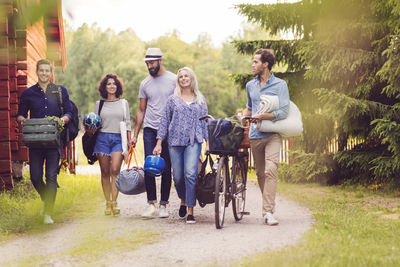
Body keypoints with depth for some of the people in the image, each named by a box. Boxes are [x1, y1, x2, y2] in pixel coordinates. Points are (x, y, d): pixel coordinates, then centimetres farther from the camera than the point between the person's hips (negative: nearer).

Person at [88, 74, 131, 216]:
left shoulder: (123, 103, 13)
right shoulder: (99, 104, 13)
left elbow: (127, 124, 12)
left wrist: (130, 141, 5)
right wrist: (91, 130, -7)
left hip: (118, 139, -1)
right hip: (102, 138, 1)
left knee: (115, 170, -16)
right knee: (105, 172, 1)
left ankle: (114, 202, -14)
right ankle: (108, 203, 7)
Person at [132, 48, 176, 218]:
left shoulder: (173, 80, 0)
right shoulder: (145, 84, 10)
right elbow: (141, 110, 14)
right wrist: (135, 134, 9)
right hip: (150, 129, 2)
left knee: (166, 168, 2)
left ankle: (163, 204, 9)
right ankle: (151, 203, -1)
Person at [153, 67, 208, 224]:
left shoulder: (200, 99, 12)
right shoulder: (173, 99, 9)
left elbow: (204, 121, 13)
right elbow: (165, 121, 9)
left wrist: (207, 142, 5)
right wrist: (159, 143, 3)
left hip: (193, 142, -1)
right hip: (175, 142, 1)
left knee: (190, 174, -16)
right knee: (178, 176, 2)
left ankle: (190, 211, -13)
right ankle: (183, 200, 31)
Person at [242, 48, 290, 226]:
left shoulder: (280, 85, -2)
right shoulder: (250, 85, 15)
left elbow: (284, 112, -10)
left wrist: (262, 116, -20)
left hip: (273, 135, -5)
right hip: (255, 136, 5)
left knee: (270, 170, -19)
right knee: (260, 174, 6)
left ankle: (268, 212, -23)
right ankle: (269, 204, 19)